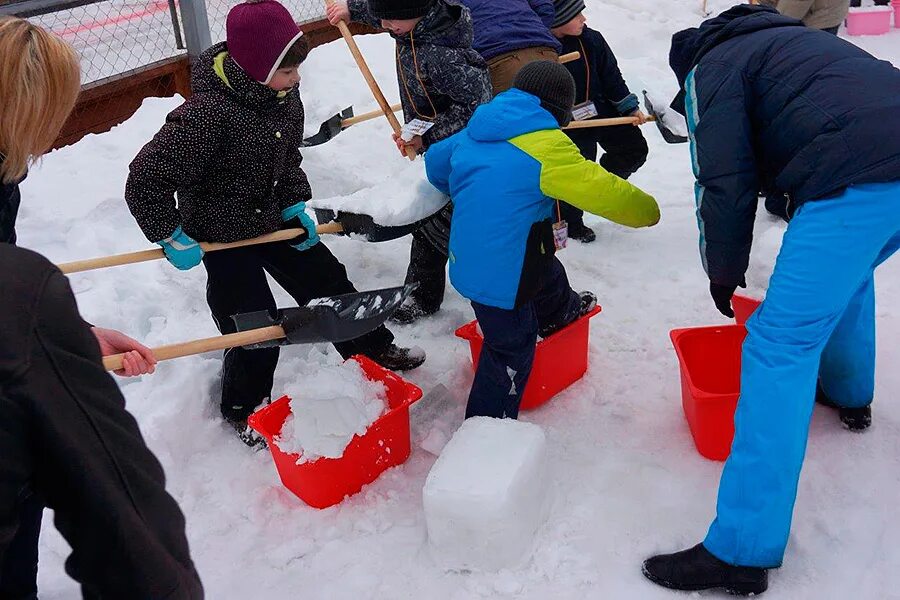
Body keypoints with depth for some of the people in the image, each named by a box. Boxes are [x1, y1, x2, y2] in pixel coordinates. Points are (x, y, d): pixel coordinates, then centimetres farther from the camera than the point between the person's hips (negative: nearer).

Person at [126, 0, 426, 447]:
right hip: (222, 238, -7)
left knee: (328, 281, 16)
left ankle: (373, 349, 39)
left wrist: (294, 205, -1)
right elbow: (145, 180, -28)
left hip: (272, 220, 7)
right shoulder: (207, 114, -34)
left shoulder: (284, 95, -9)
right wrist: (171, 236, -22)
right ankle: (243, 409, 26)